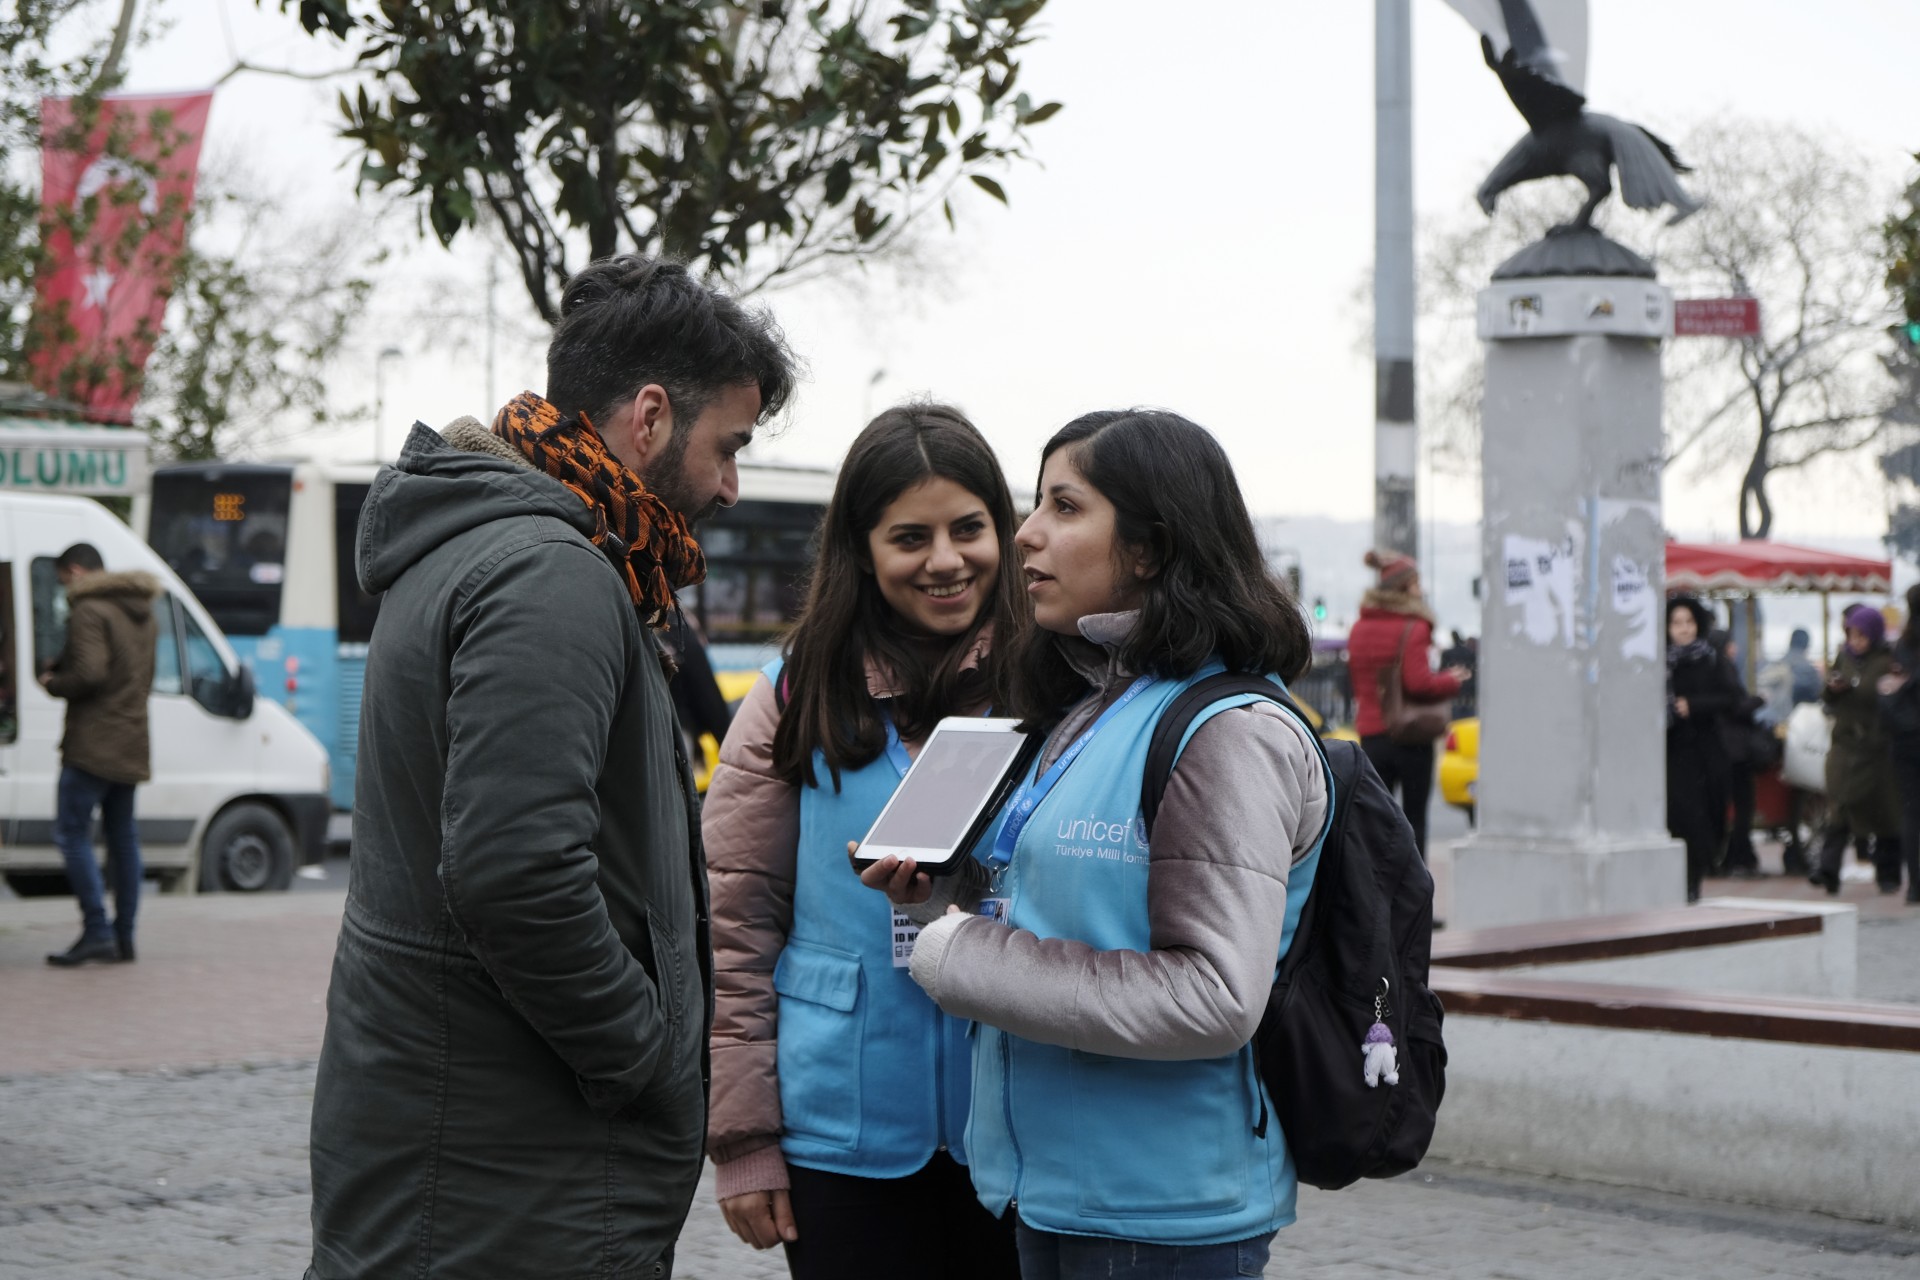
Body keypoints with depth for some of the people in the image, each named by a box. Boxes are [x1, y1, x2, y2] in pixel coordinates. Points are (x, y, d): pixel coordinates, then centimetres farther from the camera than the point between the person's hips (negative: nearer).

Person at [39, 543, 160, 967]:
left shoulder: (89, 610, -11)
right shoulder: (142, 615, 18)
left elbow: (89, 673, -23)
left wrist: (53, 682, -3)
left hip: (94, 744, -9)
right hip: (131, 743, 9)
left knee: (72, 832, -5)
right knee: (122, 836, 11)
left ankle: (97, 930, -12)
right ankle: (124, 936, 13)